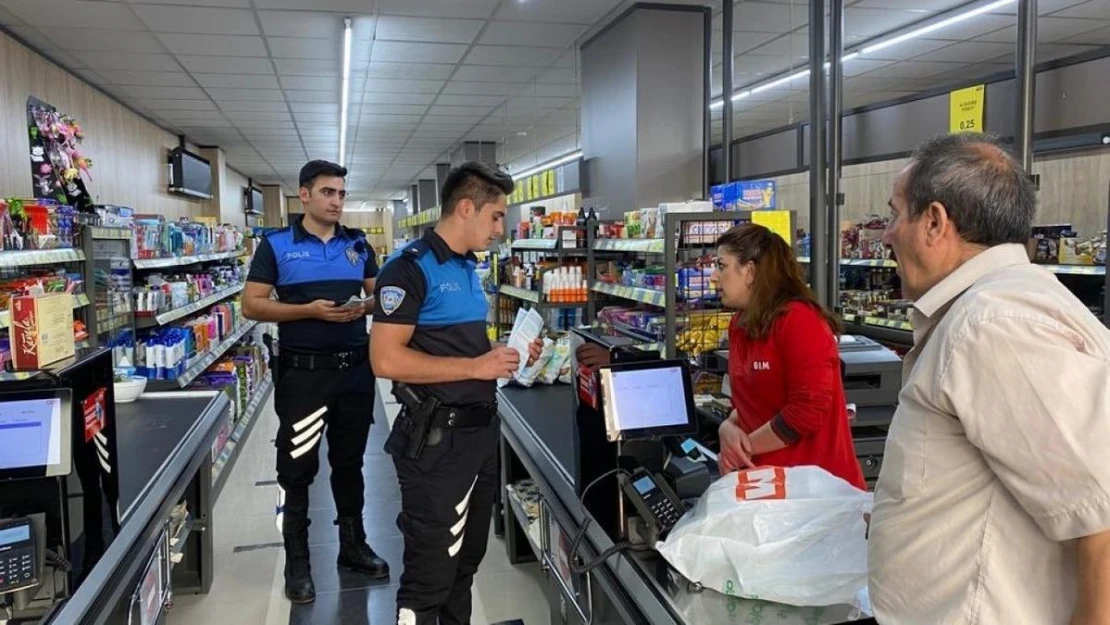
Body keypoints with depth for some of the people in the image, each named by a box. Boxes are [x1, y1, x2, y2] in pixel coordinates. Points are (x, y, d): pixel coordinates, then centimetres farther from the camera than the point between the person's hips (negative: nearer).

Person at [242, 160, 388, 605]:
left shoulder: (358, 245, 8)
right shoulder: (276, 245, -3)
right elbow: (252, 305, -8)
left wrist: (366, 307, -10)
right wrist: (310, 310, -19)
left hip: (356, 369, 4)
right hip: (303, 372, -3)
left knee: (350, 462, 16)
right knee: (297, 468, 5)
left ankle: (353, 545, 32)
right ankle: (297, 562, 19)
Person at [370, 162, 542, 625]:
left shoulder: (468, 268, 13)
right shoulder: (410, 268, -15)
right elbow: (387, 360, -23)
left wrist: (506, 356, 6)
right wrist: (475, 367, -21)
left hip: (482, 430, 9)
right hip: (437, 439, -9)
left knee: (465, 560, 21)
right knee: (430, 572, 2)